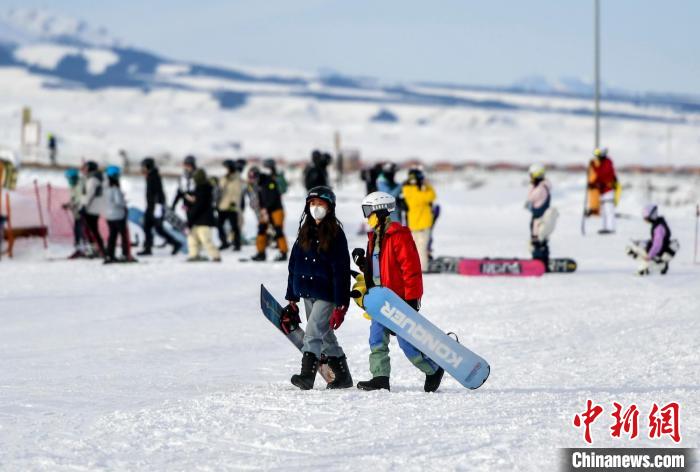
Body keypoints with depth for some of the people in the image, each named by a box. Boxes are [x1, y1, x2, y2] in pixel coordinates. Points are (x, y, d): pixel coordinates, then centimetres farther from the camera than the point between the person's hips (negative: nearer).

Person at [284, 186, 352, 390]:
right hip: (307, 294, 7)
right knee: (325, 336, 14)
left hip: (327, 295, -7)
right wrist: (292, 298, 13)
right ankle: (343, 377, 25)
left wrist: (341, 305, -17)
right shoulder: (305, 233, 11)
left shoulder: (335, 235, -8)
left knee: (313, 333, -20)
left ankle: (307, 375, -27)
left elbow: (341, 271, -12)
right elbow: (294, 265, 15)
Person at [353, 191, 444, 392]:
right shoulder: (375, 236, 15)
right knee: (376, 338, -2)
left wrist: (412, 298, -19)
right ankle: (380, 378, -1)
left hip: (399, 299, -9)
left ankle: (434, 370, 14)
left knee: (406, 342, -4)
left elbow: (411, 267, -17)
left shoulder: (398, 235, -14)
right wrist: (363, 262, 4)